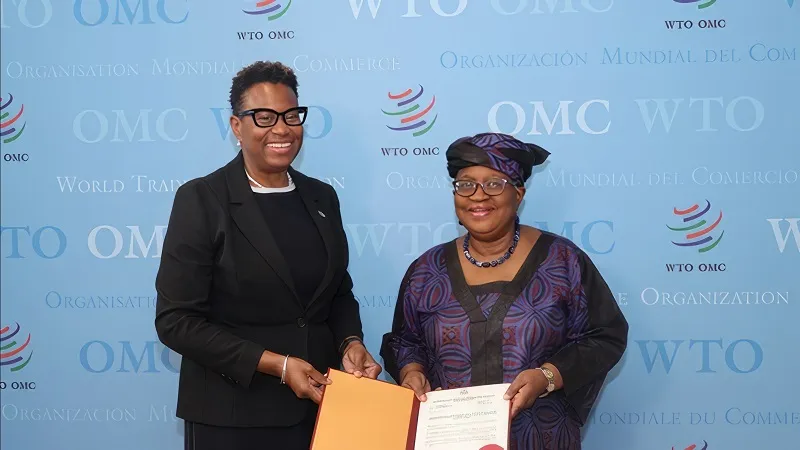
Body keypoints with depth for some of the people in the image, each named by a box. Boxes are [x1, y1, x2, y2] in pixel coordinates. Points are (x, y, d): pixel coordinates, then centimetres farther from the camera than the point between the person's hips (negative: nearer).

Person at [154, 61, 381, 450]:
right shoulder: (201, 199, -10)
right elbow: (177, 320, -14)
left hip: (319, 403, 5)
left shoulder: (322, 197, 6)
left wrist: (350, 342, -6)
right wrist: (277, 364, -18)